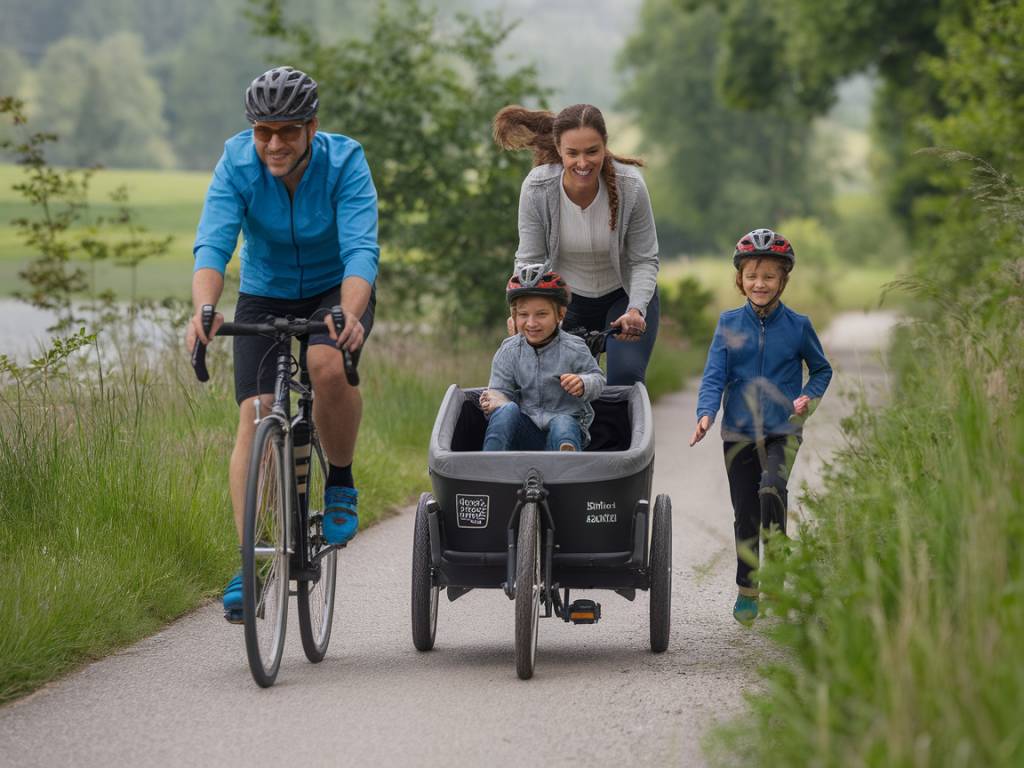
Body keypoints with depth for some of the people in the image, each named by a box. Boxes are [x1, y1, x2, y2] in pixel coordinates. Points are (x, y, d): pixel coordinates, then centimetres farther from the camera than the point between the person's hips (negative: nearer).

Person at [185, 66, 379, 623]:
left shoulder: (344, 162, -24)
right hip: (265, 295, 2)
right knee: (255, 415, -15)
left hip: (337, 291, -2)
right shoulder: (237, 164, -20)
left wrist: (349, 314, -52)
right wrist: (203, 310, -49)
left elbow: (361, 249, -33)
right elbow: (212, 245, -30)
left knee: (329, 365, -33)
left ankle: (341, 486, -8)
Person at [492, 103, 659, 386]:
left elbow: (644, 260, -16)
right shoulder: (536, 189, -24)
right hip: (570, 299, 1)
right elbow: (529, 260, -13)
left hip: (625, 295, -1)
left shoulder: (630, 186, -26)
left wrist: (636, 310, -33)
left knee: (625, 378, -20)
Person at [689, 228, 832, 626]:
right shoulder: (729, 323, 3)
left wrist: (809, 396, -6)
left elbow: (822, 369, 14)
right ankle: (746, 592, 21)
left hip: (783, 430, -2)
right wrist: (706, 414, -20)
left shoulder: (797, 325, 1)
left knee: (771, 489, -28)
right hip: (739, 432, 2)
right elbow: (714, 374, -3)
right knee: (745, 515, 5)